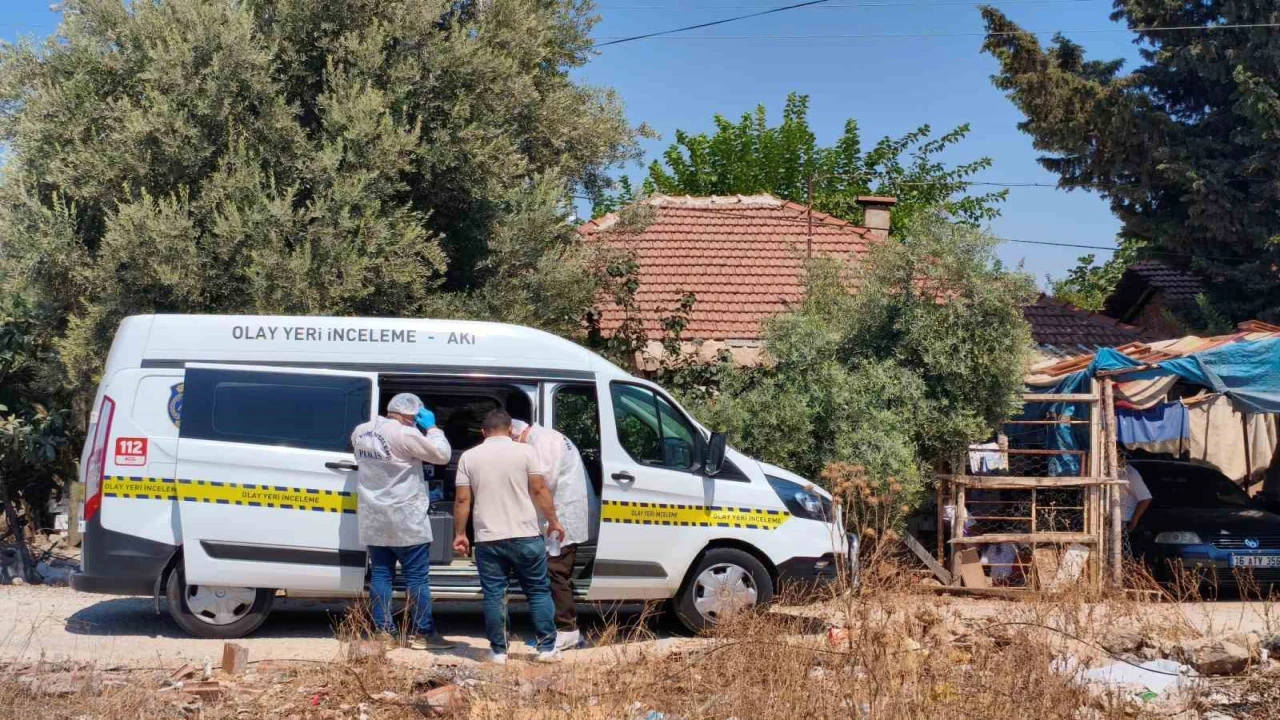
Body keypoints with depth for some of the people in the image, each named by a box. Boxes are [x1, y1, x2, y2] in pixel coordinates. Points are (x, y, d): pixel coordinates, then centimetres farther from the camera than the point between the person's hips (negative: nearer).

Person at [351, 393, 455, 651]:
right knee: (417, 577, 1)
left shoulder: (361, 432, 6)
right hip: (405, 519, -7)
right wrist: (432, 428, 1)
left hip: (373, 519, 7)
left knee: (380, 574, 10)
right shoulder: (404, 434, -18)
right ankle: (423, 633, 5)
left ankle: (383, 631, 11)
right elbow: (442, 455, -13)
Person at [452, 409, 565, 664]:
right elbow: (540, 490, -4)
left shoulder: (469, 457, 5)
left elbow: (462, 500, 3)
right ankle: (547, 648, 9)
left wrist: (460, 533, 10)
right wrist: (553, 521, 6)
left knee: (494, 595, 7)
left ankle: (498, 650, 9)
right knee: (539, 591, 9)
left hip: (488, 539, 1)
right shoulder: (525, 451, 0)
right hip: (525, 536, -1)